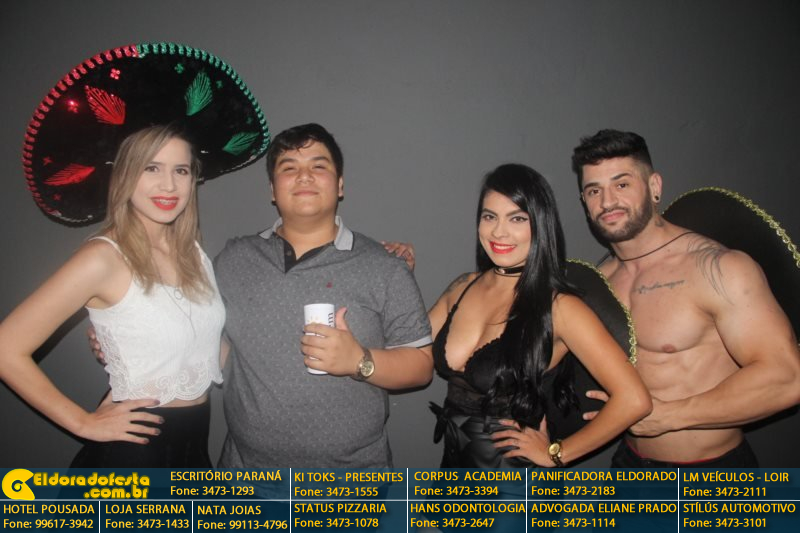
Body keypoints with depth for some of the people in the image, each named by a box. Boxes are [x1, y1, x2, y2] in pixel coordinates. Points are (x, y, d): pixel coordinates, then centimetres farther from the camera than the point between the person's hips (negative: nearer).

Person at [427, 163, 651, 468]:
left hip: (513, 466, -5)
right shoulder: (463, 288, -2)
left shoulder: (558, 307, -20)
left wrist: (556, 453, -15)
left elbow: (633, 400, -25)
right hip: (454, 459, 6)